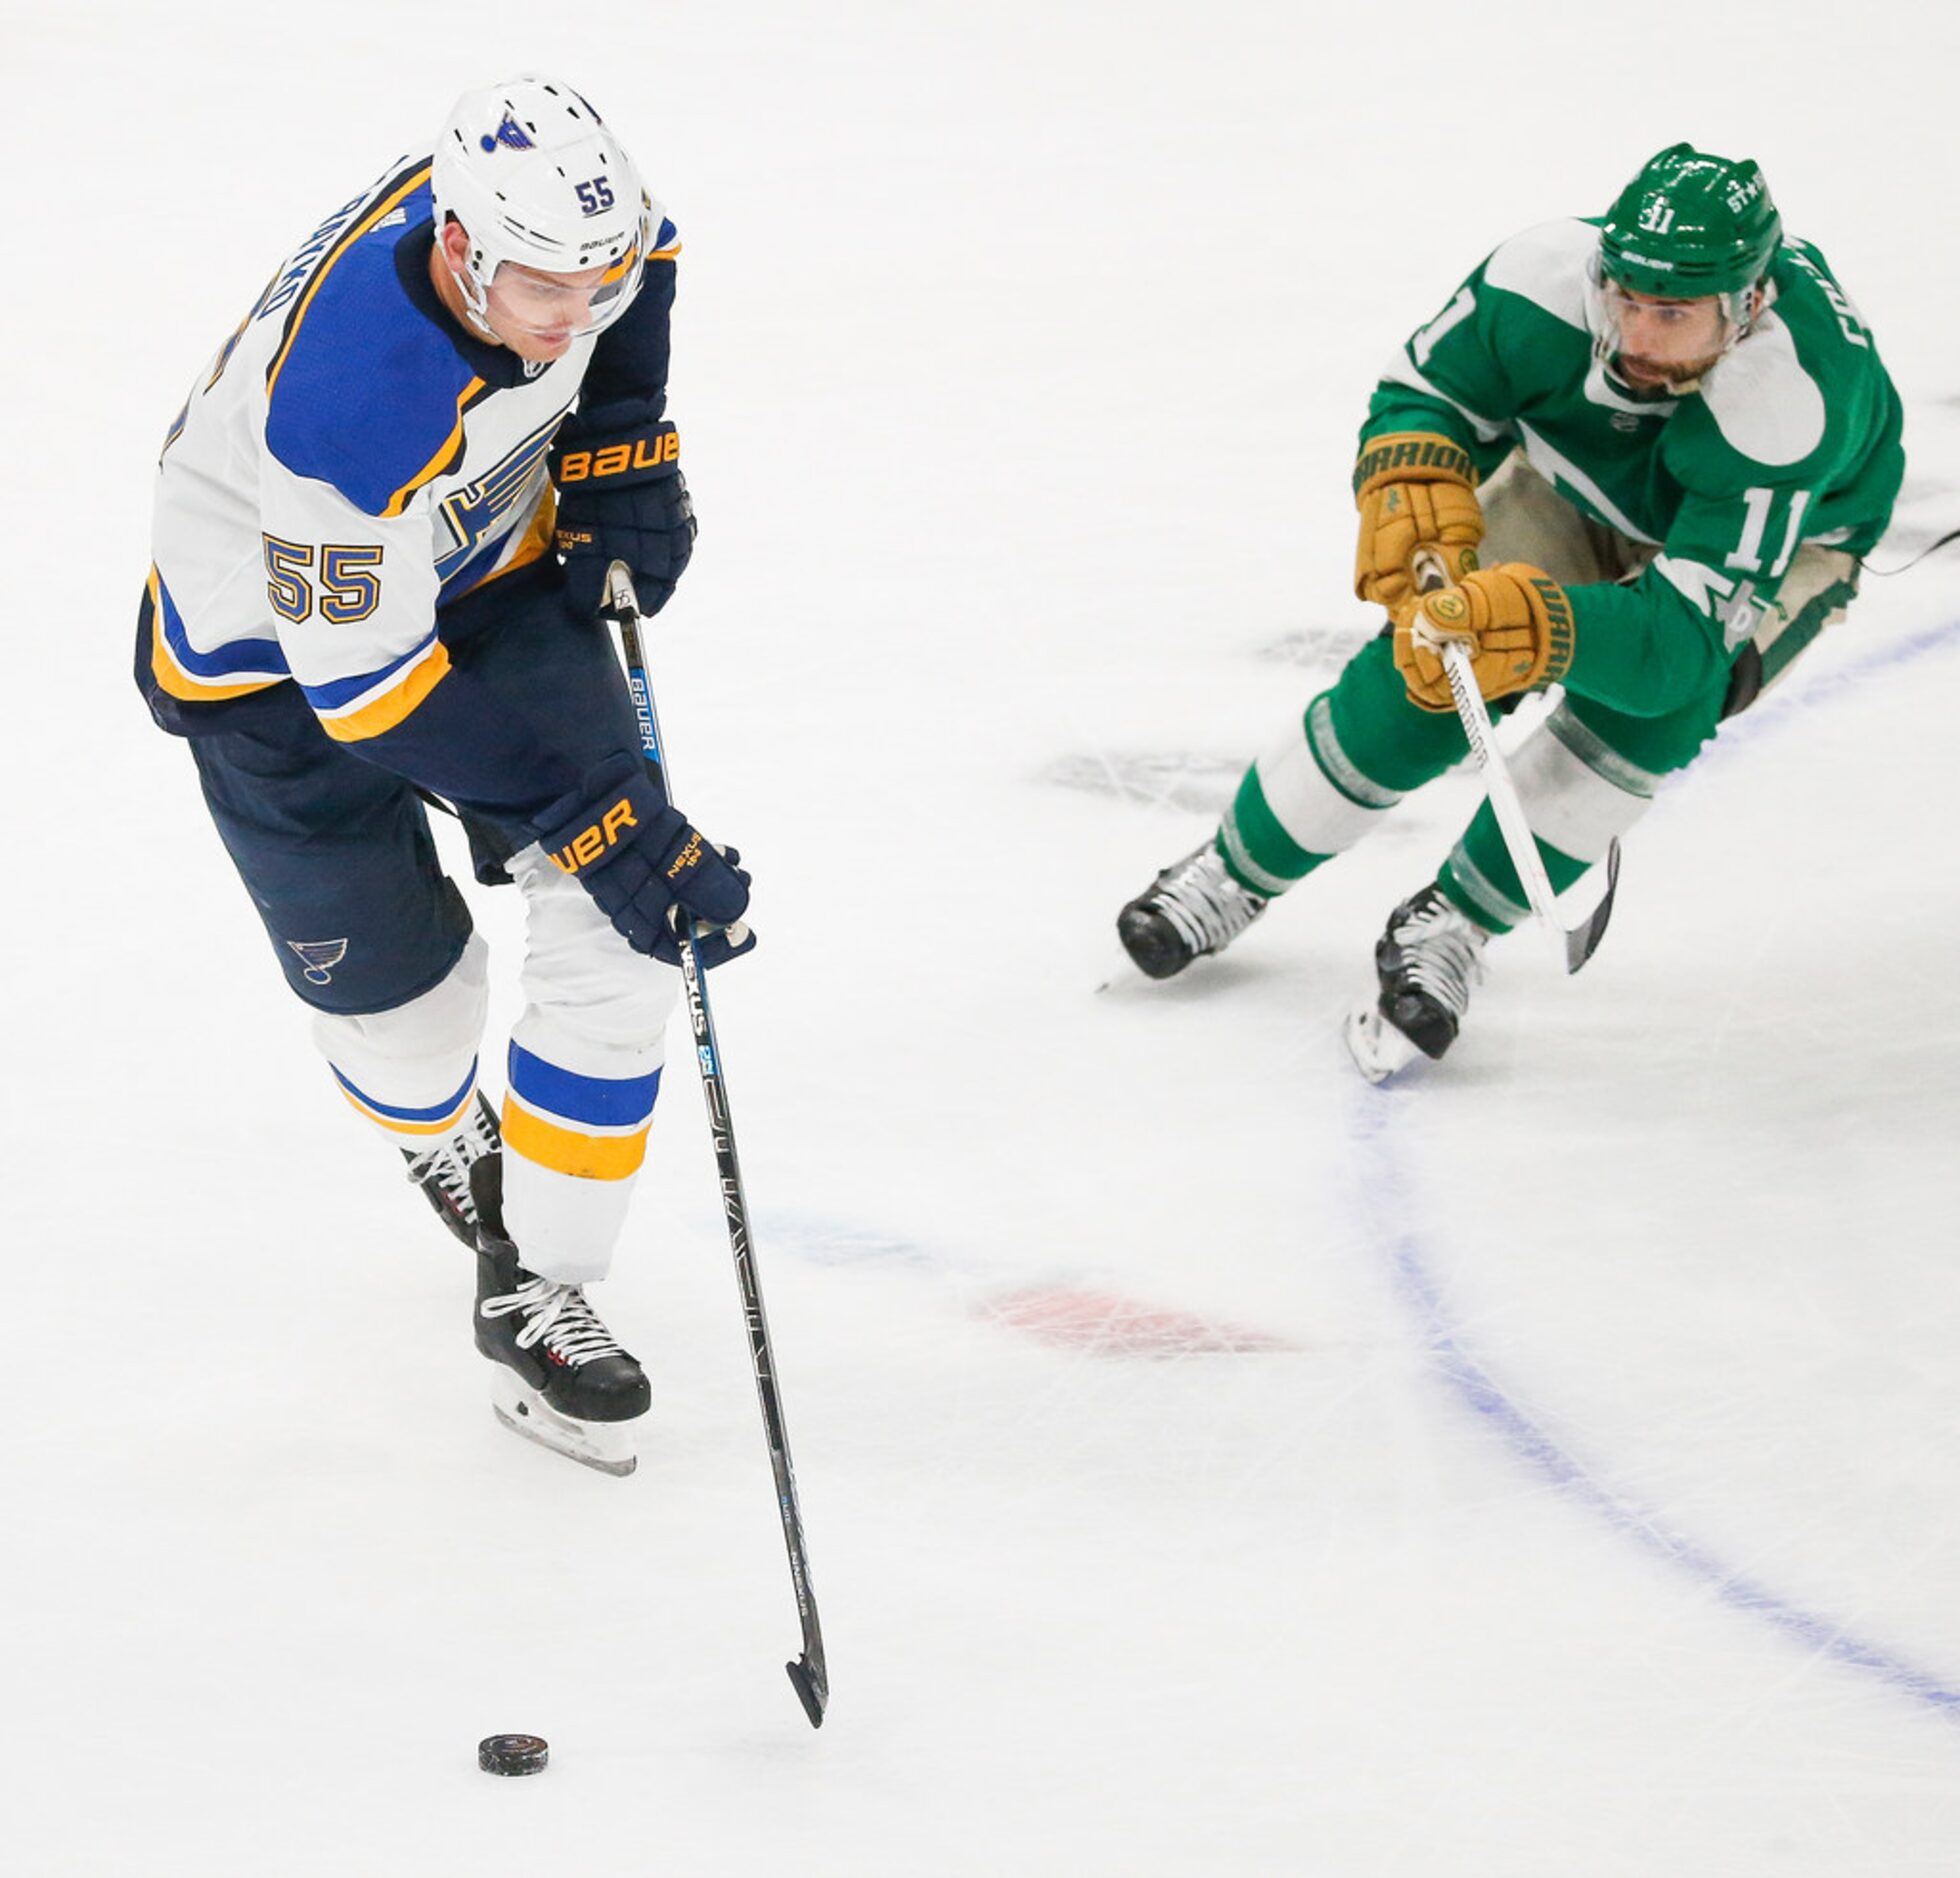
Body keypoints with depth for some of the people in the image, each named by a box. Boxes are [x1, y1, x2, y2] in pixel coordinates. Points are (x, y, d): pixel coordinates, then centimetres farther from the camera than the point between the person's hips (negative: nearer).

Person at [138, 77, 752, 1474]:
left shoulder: (559, 221, -25)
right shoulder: (346, 404, -42)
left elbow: (634, 263, 4)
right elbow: (370, 686, -33)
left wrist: (621, 448, -6)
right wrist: (596, 828, -31)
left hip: (493, 560, 5)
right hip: (281, 645, -5)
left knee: (620, 932, -9)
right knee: (395, 989, 4)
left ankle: (537, 1292, 3)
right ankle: (443, 1137, 43)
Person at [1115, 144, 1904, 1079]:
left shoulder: (1786, 412, -45)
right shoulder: (1555, 275, -35)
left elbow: (1685, 637, -46)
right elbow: (1426, 390, -18)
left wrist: (1533, 623, -63)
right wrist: (1411, 489, -40)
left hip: (1777, 539, -3)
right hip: (1584, 479, 3)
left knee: (1657, 691, -32)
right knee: (1427, 676, -12)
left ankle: (1450, 929, -14)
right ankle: (1233, 872, 14)